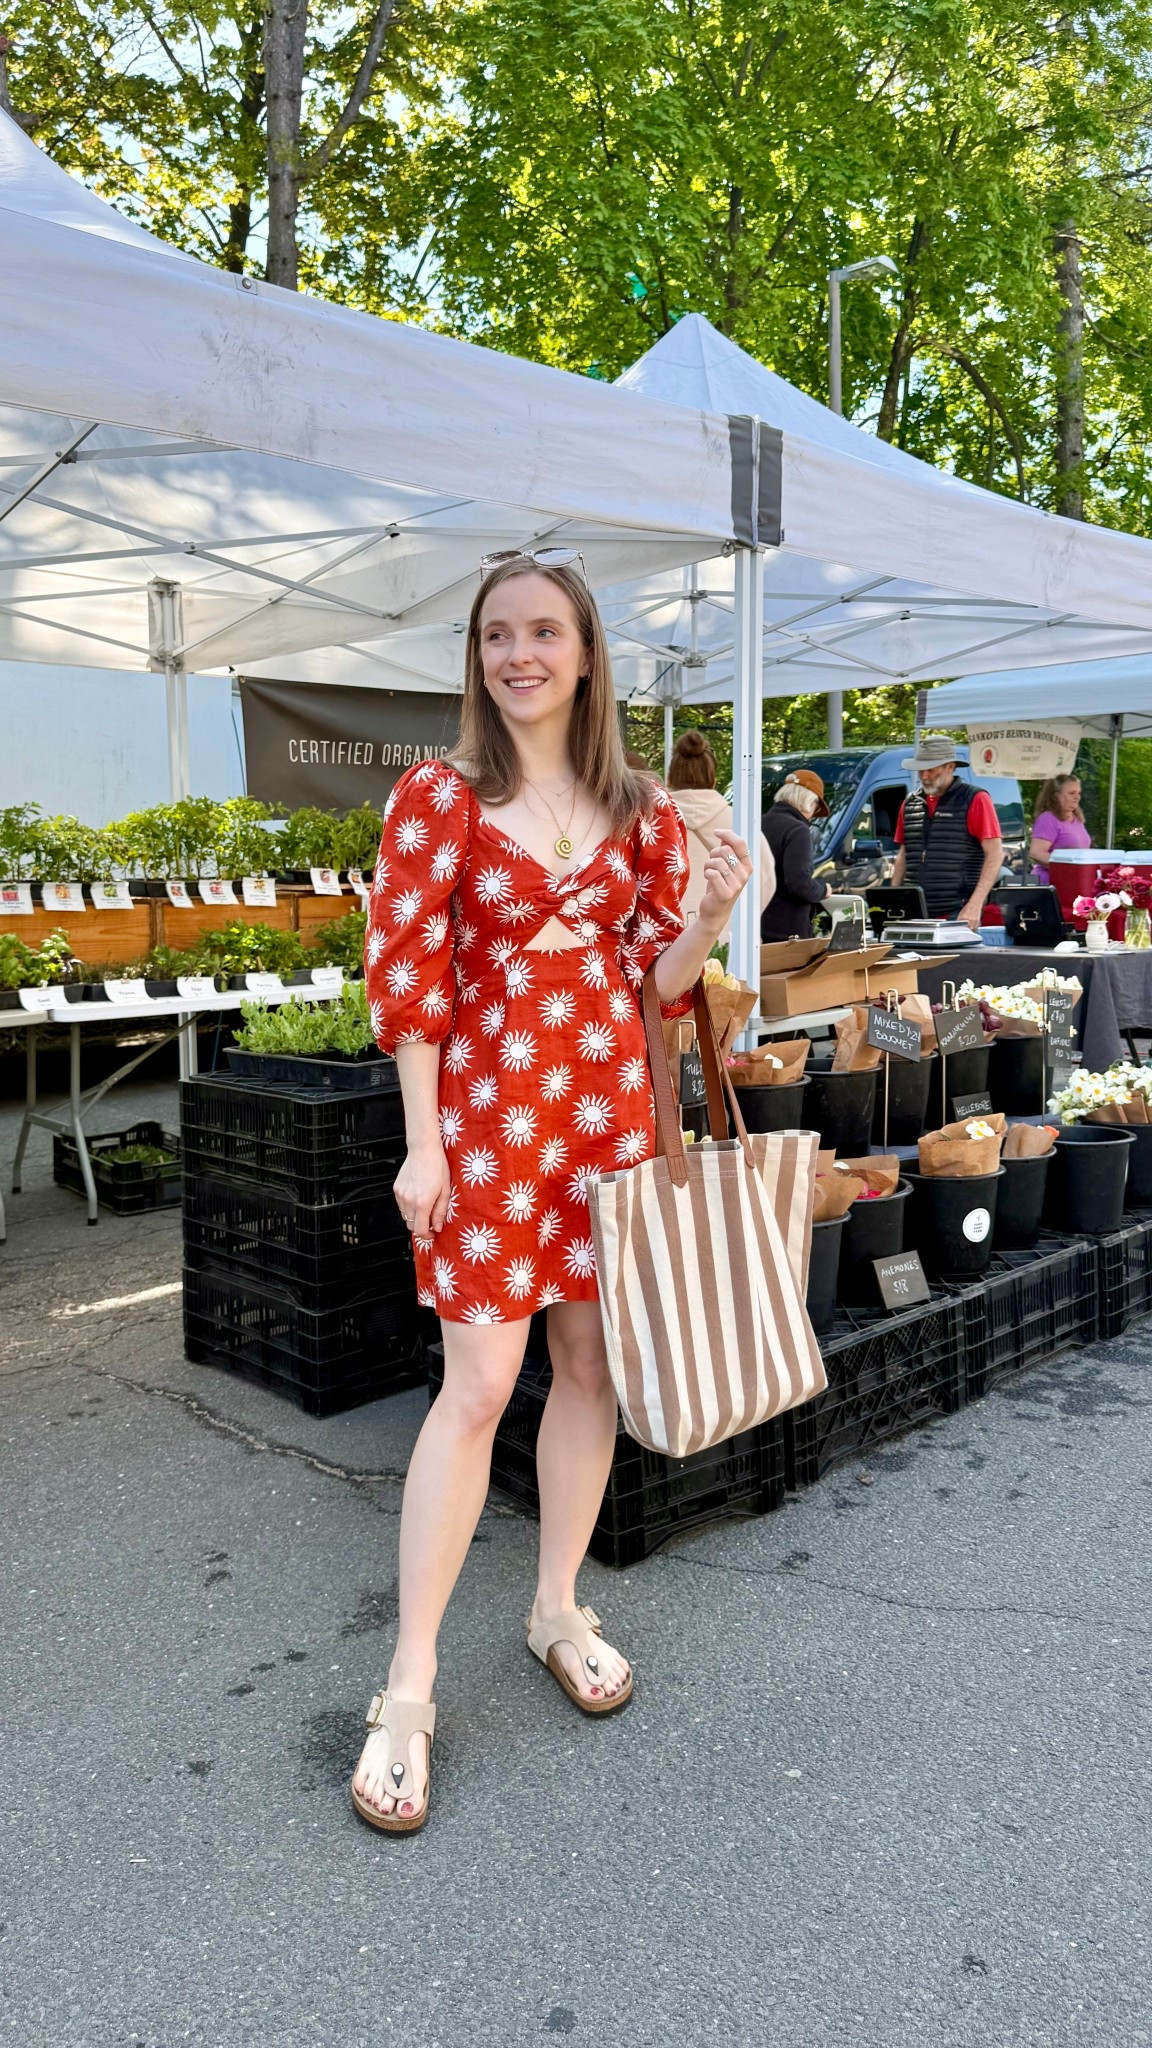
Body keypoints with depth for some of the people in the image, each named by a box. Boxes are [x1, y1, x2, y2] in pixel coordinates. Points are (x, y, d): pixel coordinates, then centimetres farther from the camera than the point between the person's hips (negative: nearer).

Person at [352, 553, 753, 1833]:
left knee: (592, 1362, 11)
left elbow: (655, 978, 10)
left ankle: (558, 1609, 31)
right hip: (486, 1104, -4)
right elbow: (406, 976, -6)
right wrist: (422, 1145, -11)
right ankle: (408, 1689, 8)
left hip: (610, 1100, 4)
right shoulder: (440, 796, -3)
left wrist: (713, 916, -10)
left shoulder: (640, 812, 8)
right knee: (479, 1382, -6)